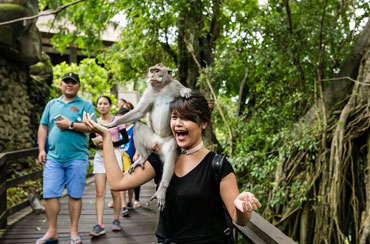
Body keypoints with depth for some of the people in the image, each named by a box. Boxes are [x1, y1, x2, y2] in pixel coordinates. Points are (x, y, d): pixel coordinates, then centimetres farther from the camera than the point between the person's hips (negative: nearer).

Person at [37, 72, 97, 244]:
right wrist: (41, 149, 5)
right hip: (53, 158, 3)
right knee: (50, 194, 1)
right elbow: (43, 127, 14)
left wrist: (70, 124, -13)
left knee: (75, 195, 4)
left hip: (77, 158, -3)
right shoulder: (52, 104, 16)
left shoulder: (85, 105, 4)